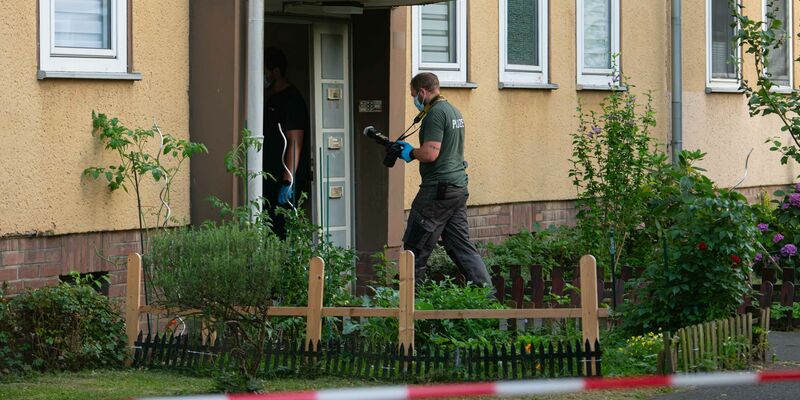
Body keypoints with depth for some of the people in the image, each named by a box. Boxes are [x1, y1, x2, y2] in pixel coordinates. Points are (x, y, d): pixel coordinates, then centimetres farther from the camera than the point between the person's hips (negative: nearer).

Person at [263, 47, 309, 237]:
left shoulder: (291, 99, -11)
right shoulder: (271, 98, 18)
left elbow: (294, 143, -17)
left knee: (282, 231, -11)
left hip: (285, 180, -9)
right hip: (271, 178, 9)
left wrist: (287, 182, -21)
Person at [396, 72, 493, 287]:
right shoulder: (453, 110, 17)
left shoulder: (435, 114, -14)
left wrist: (411, 152, -3)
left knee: (416, 248, -2)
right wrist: (413, 150, 19)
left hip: (438, 189, -10)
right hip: (458, 188, 10)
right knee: (461, 244, 10)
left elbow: (430, 153, -22)